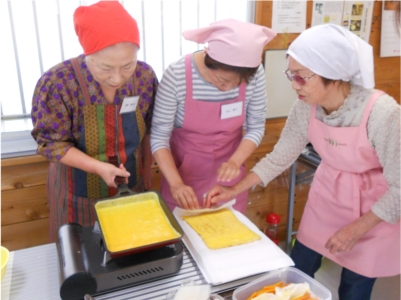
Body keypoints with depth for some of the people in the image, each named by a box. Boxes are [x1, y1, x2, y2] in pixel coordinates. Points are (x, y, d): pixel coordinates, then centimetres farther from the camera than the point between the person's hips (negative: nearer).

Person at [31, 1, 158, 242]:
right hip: (81, 194, -2)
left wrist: (146, 171, 3)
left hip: (132, 187, 3)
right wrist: (98, 167, -28)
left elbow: (149, 130, -1)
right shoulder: (58, 83, -25)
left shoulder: (145, 76, -15)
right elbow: (51, 143, -17)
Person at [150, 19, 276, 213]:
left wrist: (235, 161, -21)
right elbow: (159, 136, -17)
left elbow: (256, 127, -5)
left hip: (226, 170, 2)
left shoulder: (255, 74, -17)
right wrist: (176, 183, -27)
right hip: (183, 169, -1)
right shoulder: (177, 75, -24)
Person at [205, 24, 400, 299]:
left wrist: (357, 229, -19)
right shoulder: (306, 108, -17)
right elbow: (279, 157, -5)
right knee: (298, 272, 15)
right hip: (327, 195, 4)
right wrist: (234, 191, -8)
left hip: (374, 210, -4)